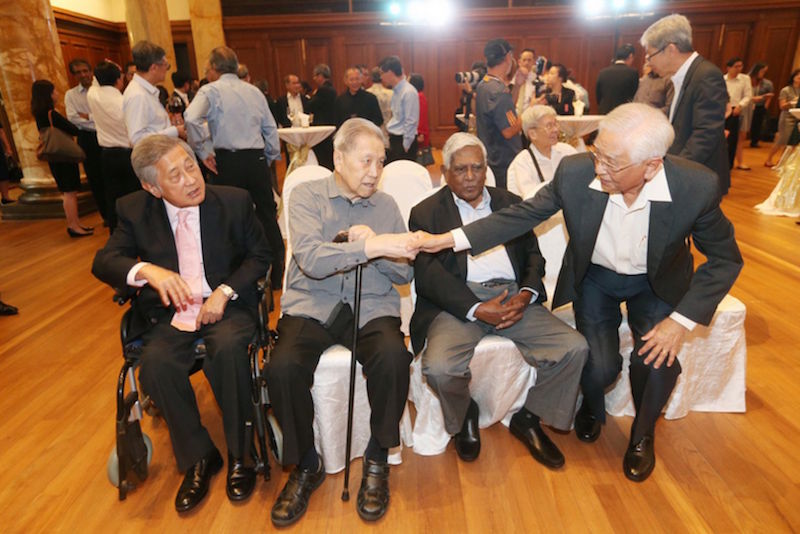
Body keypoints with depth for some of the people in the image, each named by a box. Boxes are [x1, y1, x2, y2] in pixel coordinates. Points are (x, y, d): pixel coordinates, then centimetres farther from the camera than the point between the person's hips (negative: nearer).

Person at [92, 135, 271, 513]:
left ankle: (238, 455, -10)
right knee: (156, 365, -27)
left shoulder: (234, 201, -3)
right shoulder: (134, 210, 1)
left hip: (225, 307, -1)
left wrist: (225, 291, -13)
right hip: (168, 314, 2)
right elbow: (103, 262, -2)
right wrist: (147, 270, -26)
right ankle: (198, 459, -3)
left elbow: (260, 255, 3)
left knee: (229, 348, -33)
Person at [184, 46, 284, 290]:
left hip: (227, 162, -4)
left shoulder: (210, 91, -2)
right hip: (257, 159, 4)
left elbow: (191, 117, -20)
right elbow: (271, 129, 12)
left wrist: (203, 151, -10)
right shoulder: (254, 91, 12)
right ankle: (278, 274, 19)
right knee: (267, 217, 11)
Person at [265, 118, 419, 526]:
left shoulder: (386, 205, 12)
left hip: (372, 307, 2)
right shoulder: (307, 195, 3)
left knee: (393, 357, -30)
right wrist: (371, 246, -25)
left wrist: (374, 244, -11)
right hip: (312, 306, -1)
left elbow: (404, 273, 7)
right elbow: (311, 260, -15)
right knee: (283, 367, -29)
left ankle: (377, 461, -3)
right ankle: (305, 465, 1)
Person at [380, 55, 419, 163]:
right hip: (394, 140, 9)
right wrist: (391, 140, 12)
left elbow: (411, 122, -19)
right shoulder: (396, 91, 9)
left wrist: (405, 146, -16)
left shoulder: (409, 92, -17)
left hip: (403, 141, -9)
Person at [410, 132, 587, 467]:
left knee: (575, 348, -15)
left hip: (513, 296, 4)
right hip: (459, 303, -3)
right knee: (438, 366, -30)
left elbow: (533, 255, 15)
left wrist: (527, 294, -7)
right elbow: (427, 275, -5)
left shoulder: (510, 204, 20)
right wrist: (477, 309, -16)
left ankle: (528, 418, 11)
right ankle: (464, 417, 8)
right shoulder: (426, 213, 7)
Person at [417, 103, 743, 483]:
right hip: (595, 276, 0)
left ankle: (642, 434, 15)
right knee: (600, 366, -13)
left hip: (656, 282, 0)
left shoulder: (697, 186, -28)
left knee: (658, 358, -21)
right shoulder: (575, 172, -27)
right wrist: (450, 239, -22)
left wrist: (681, 320, -24)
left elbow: (724, 259, -13)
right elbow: (524, 213, -14)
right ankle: (592, 407, 29)